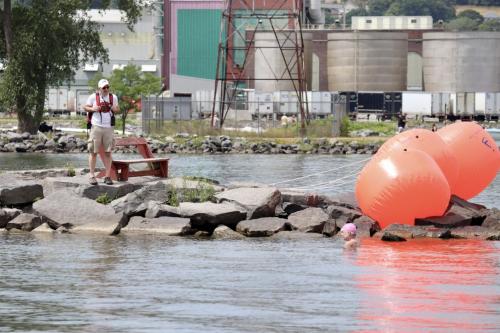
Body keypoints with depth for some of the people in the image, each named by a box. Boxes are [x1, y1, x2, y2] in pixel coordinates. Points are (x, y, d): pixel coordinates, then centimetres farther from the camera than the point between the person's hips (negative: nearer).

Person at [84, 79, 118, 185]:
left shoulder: (113, 97, 8)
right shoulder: (93, 97, 0)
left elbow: (117, 109, 18)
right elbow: (86, 107, 7)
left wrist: (112, 107, -5)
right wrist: (93, 109, -13)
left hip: (108, 128, 2)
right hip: (96, 127, -2)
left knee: (108, 152, 3)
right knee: (93, 152, -1)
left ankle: (108, 176, 7)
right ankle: (92, 176, 3)